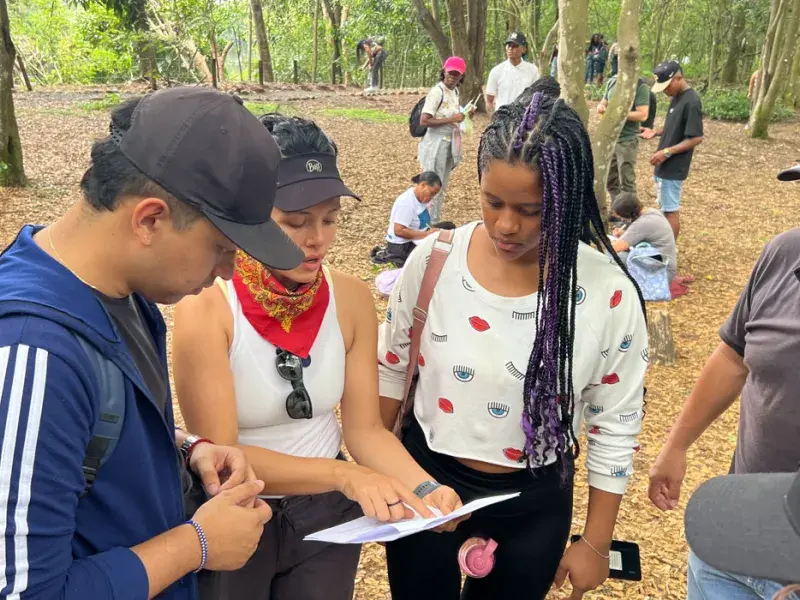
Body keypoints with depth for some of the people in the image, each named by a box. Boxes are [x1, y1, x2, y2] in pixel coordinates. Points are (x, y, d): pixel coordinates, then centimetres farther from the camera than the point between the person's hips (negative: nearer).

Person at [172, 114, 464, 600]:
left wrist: (427, 487, -25)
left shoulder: (352, 299, -11)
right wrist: (345, 474, -35)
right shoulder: (206, 309, -22)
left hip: (326, 513, 3)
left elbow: (366, 429, -8)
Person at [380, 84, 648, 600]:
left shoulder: (608, 294, -19)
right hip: (425, 482, 1)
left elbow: (616, 427, -7)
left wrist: (596, 543, -1)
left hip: (534, 505, 0)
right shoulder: (434, 258, -16)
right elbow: (392, 367, -1)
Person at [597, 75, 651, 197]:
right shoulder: (612, 81, 6)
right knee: (610, 181, 15)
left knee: (626, 183, 0)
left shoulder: (640, 86, -12)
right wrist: (601, 107, -7)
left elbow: (643, 115, -17)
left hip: (627, 141, -6)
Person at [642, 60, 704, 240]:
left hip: (673, 168, -9)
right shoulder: (677, 97, 9)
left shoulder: (691, 102, -20)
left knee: (670, 210, -1)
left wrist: (667, 152, -23)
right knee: (666, 208, 16)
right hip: (665, 165, 9)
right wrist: (656, 132, 4)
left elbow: (696, 138, -21)